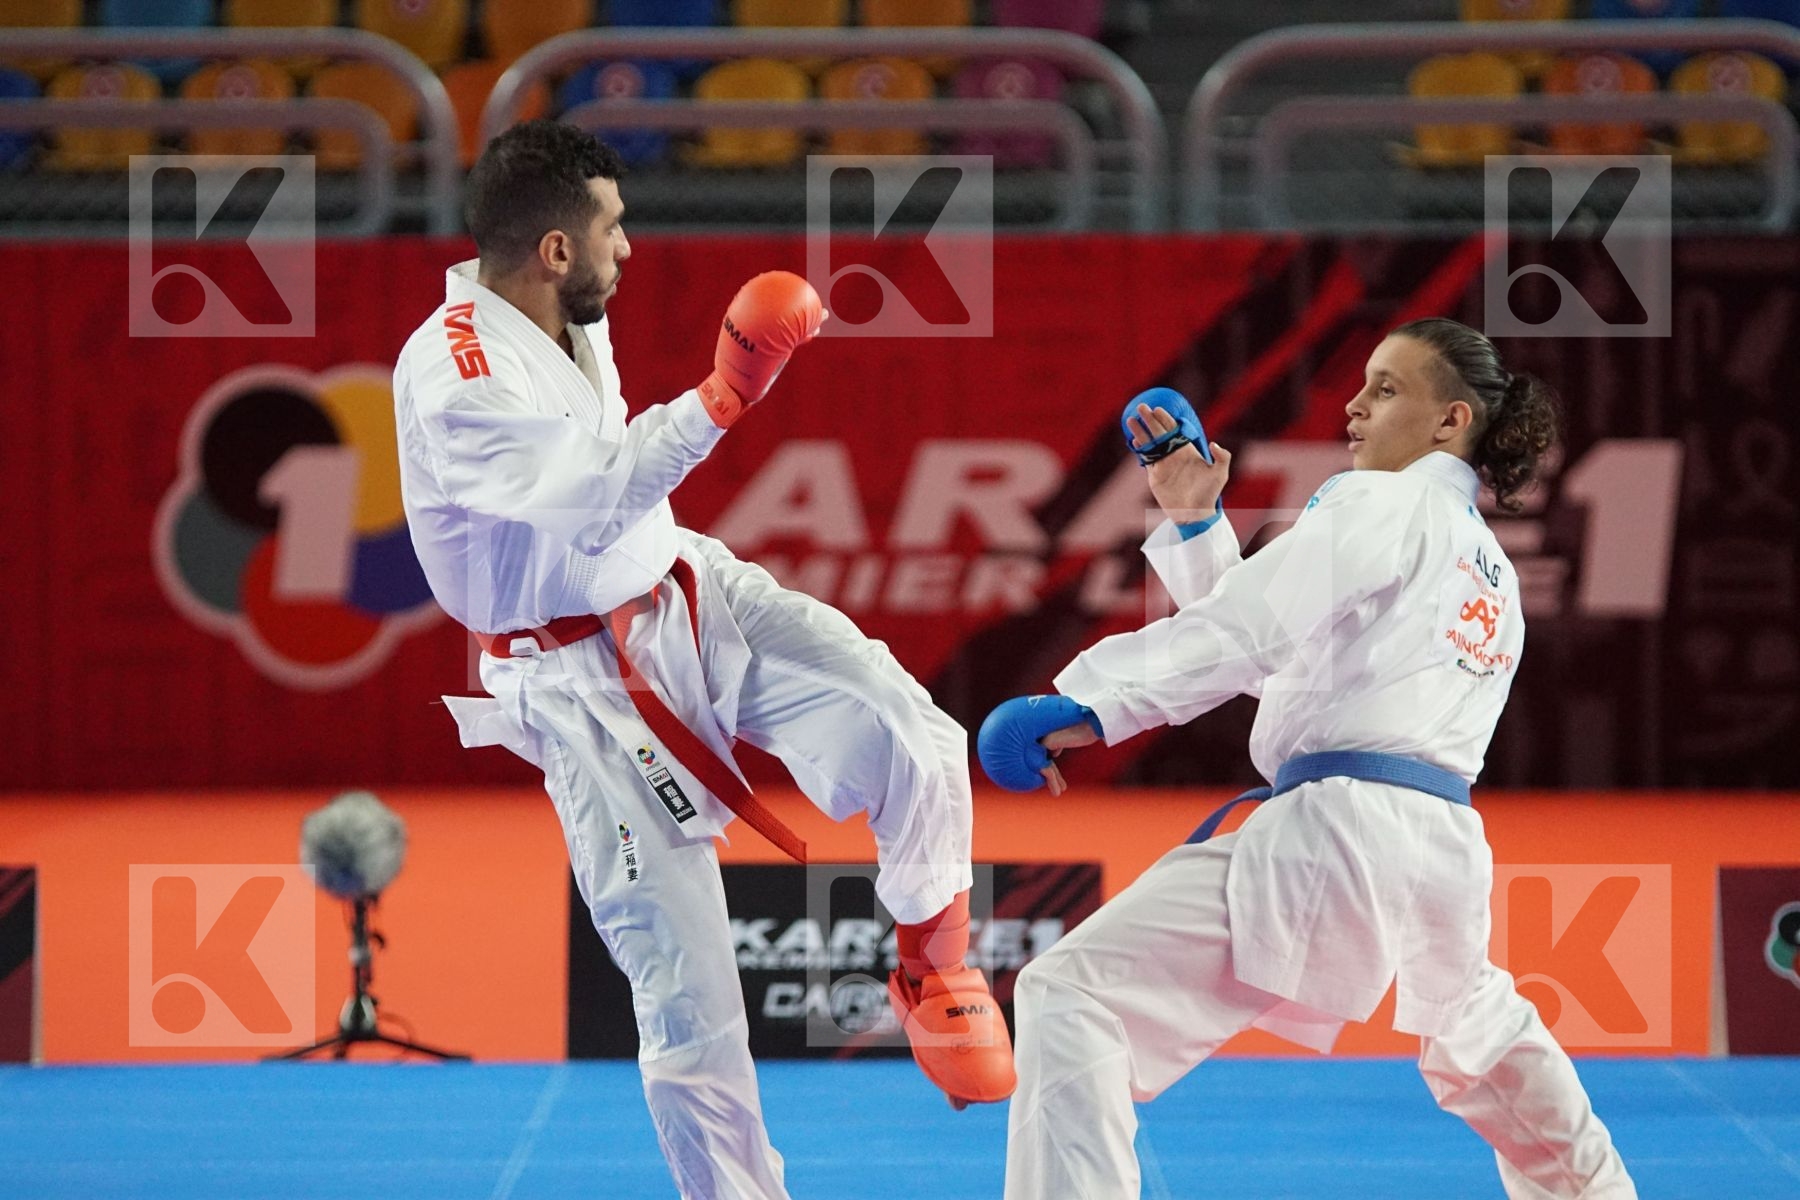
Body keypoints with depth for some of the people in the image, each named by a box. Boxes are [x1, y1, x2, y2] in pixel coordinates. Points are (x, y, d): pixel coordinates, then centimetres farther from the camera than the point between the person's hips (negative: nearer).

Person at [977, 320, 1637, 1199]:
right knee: (1477, 1030, 41)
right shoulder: (1494, 575, 25)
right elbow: (1279, 646, 27)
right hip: (1445, 850, 9)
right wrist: (1195, 522, 21)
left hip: (1336, 832, -9)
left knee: (1072, 996, -16)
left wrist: (1088, 708, -24)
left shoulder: (1378, 507, 0)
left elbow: (1250, 630, -17)